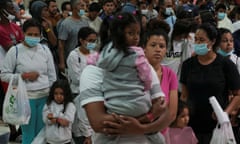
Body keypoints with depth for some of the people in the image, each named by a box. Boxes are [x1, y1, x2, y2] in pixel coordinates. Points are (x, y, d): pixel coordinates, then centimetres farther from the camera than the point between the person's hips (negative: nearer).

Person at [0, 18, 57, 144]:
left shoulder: (45, 50, 5)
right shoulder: (14, 51, -5)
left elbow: (52, 75, 10)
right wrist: (24, 76, -13)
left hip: (45, 96, 3)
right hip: (26, 97, -3)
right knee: (28, 134, 4)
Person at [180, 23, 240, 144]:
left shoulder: (226, 64, -4)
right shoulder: (188, 64, 4)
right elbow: (185, 96, 10)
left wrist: (225, 113, -16)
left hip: (217, 126, -2)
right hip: (192, 126, 2)